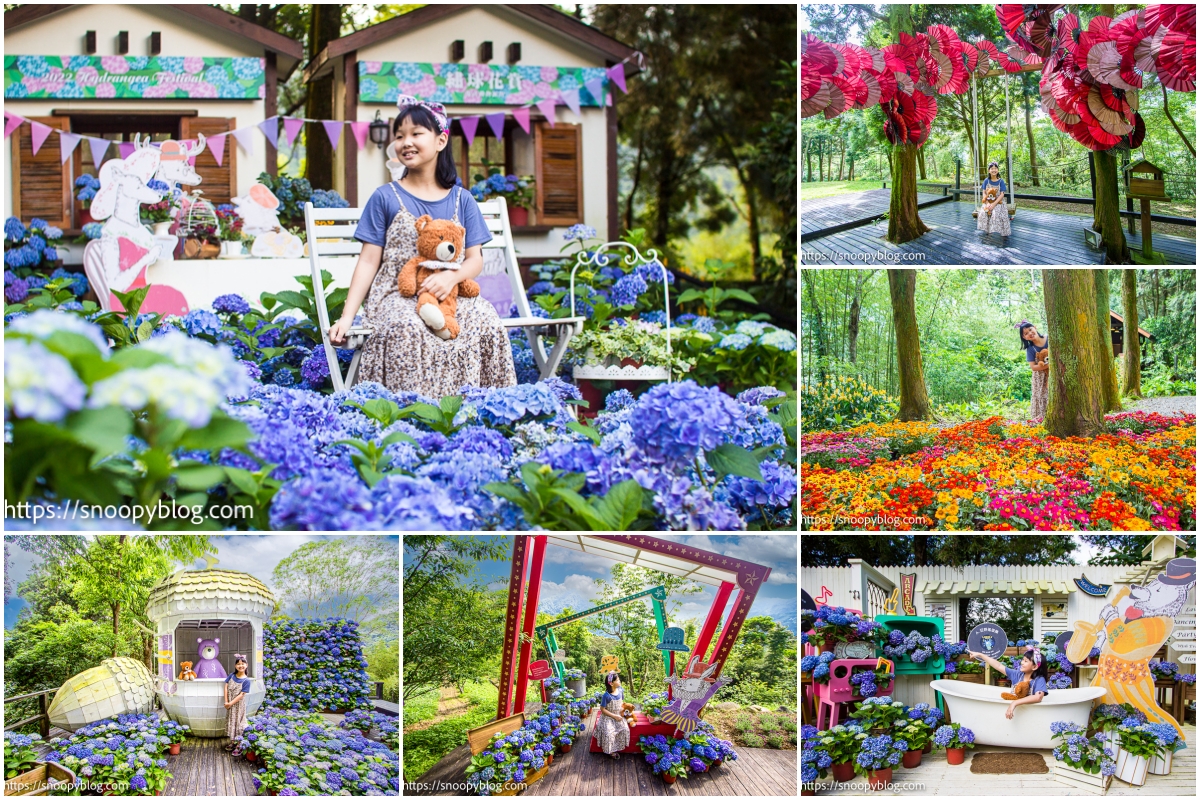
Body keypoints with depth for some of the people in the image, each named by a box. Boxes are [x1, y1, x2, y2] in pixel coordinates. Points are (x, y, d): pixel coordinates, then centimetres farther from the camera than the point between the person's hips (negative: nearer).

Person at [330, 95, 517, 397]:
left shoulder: (461, 201, 12)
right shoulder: (385, 198, 6)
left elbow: (475, 259, 8)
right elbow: (368, 261, 3)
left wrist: (452, 277, -16)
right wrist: (347, 316, -6)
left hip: (450, 295, 2)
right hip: (396, 296, -2)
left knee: (486, 323, -30)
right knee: (408, 328, -37)